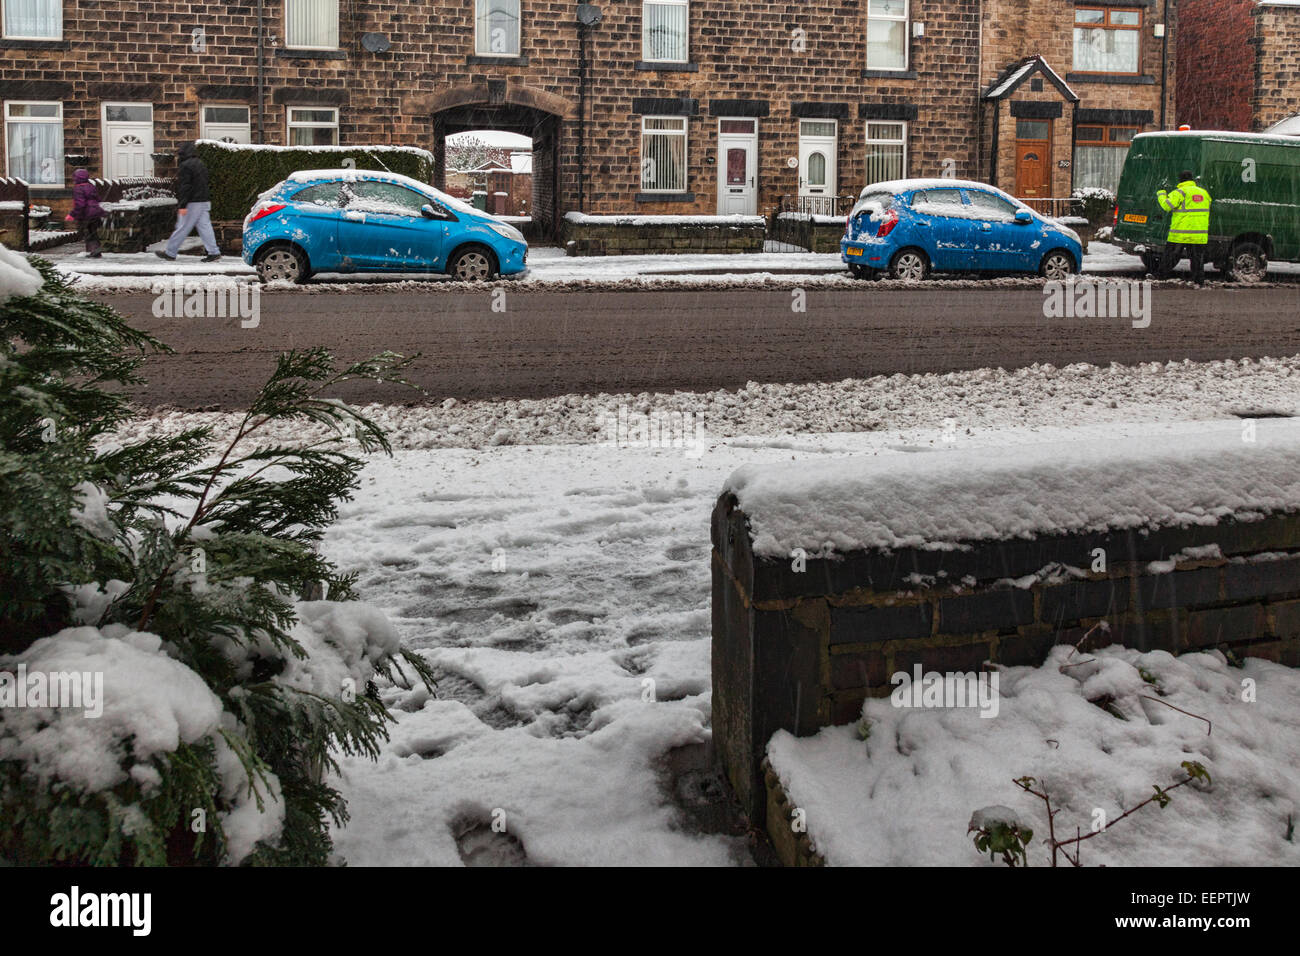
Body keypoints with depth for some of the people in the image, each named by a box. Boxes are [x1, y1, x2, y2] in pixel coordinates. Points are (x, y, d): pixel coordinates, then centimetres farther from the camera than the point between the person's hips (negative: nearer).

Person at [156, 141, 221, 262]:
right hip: (204, 201, 8)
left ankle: (170, 253, 6)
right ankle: (213, 252, -1)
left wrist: (182, 205, -19)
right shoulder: (200, 164, 16)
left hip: (193, 203, -8)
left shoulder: (186, 166, -12)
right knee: (205, 226, 6)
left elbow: (184, 187, -18)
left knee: (182, 228, -2)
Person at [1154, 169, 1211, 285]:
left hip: (1180, 235, -5)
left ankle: (1162, 277, 9)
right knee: (1197, 260, 10)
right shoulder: (1204, 192, 13)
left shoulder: (1180, 192, -9)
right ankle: (1200, 281, 10)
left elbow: (1167, 205, -16)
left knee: (1169, 258, 5)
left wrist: (1161, 194, 0)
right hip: (1199, 235, 5)